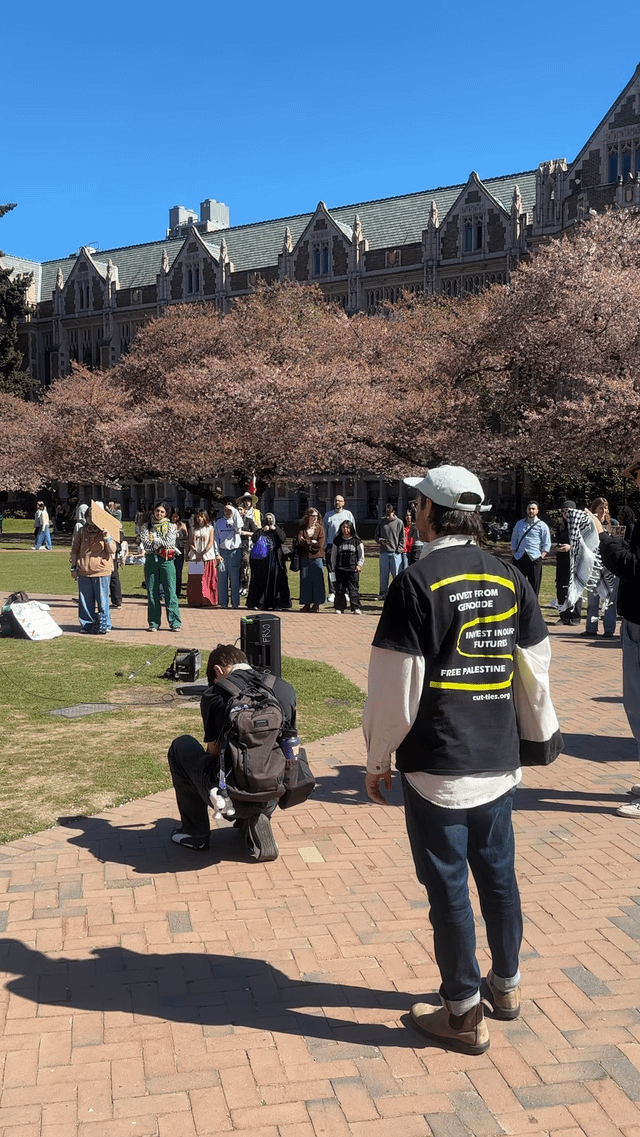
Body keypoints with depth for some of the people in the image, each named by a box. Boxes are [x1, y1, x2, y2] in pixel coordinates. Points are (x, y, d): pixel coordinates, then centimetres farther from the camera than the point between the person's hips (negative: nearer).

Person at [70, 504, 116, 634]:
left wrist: (106, 537, -20)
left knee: (102, 601, 0)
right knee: (85, 601, 7)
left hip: (101, 571, -3)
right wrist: (74, 567, 10)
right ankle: (87, 625, 17)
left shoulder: (105, 531, 2)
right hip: (83, 572, 3)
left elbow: (112, 550, -4)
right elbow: (75, 549, 15)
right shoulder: (82, 531, 11)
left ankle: (104, 626, 8)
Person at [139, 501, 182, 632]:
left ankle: (175, 623, -2)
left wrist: (155, 540, -2)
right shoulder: (146, 527, 10)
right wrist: (162, 543, -5)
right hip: (151, 561, 1)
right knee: (152, 593, 3)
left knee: (170, 592, -5)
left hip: (166, 561, -1)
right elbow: (145, 544, -3)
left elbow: (170, 543, -5)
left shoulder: (170, 527, 9)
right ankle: (154, 623, 10)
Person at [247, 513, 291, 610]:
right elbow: (254, 539, -5)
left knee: (275, 580, -3)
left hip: (275, 559, 0)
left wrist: (275, 529, -9)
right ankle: (259, 603, 0)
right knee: (261, 580, -3)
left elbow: (283, 540, -6)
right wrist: (262, 530, -9)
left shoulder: (278, 529, 13)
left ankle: (276, 603, -1)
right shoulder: (260, 530, 13)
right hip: (262, 559, 0)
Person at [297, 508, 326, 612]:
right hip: (305, 558, 2)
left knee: (317, 580, -3)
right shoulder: (302, 528, 8)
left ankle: (317, 604, 3)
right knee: (305, 581, 2)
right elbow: (299, 541, -6)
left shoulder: (320, 528, 3)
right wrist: (312, 542, -8)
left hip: (317, 558, -2)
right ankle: (307, 604, 9)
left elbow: (320, 544, -8)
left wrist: (306, 542, -5)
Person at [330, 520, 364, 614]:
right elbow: (333, 556, 13)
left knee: (354, 589, -4)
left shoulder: (356, 541, 6)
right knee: (340, 589, 2)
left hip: (353, 569, -2)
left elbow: (361, 555, 11)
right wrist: (333, 568, 8)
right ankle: (340, 608, 10)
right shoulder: (337, 541, 9)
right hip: (340, 569, 2)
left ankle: (356, 608, -1)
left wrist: (359, 565, -2)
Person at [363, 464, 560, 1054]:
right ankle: (507, 984, 37)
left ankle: (464, 1014, 19)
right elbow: (536, 668, 9)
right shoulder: (510, 579, 3)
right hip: (499, 761, 6)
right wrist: (540, 733, 24)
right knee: (498, 872, 20)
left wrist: (377, 760, -3)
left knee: (448, 885, 6)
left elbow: (396, 685, -15)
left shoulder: (418, 582, -15)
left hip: (437, 766, -6)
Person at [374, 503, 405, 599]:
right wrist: (380, 540, -6)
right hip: (384, 552, 3)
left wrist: (399, 549, -6)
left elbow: (402, 538, 3)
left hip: (395, 553, -3)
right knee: (383, 574, 6)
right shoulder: (381, 522, 8)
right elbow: (376, 535, 15)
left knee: (396, 574, -2)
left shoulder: (399, 523, 1)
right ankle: (383, 593, 14)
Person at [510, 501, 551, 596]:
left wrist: (541, 556, -7)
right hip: (519, 558, 2)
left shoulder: (542, 525, 6)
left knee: (534, 584, 0)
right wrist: (514, 553, 6)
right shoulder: (519, 524, 16)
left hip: (534, 558, -2)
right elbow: (514, 540, 19)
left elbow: (547, 544, 4)